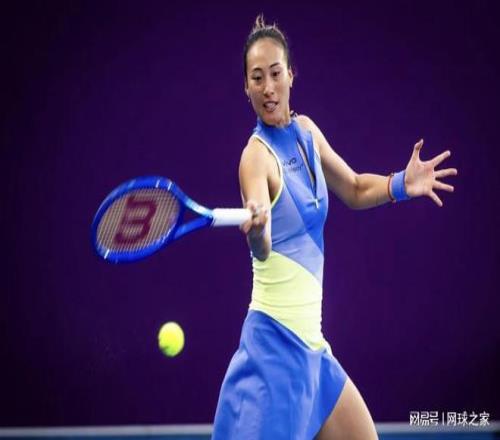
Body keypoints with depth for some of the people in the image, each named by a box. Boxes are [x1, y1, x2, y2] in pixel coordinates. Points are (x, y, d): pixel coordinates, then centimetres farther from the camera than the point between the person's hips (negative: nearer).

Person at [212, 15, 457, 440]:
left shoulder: (307, 131, 7)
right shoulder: (257, 154, -16)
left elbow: (355, 190, 24)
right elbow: (263, 249, -35)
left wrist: (401, 184, 7)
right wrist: (257, 233, -57)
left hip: (312, 345, 8)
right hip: (276, 344, -8)